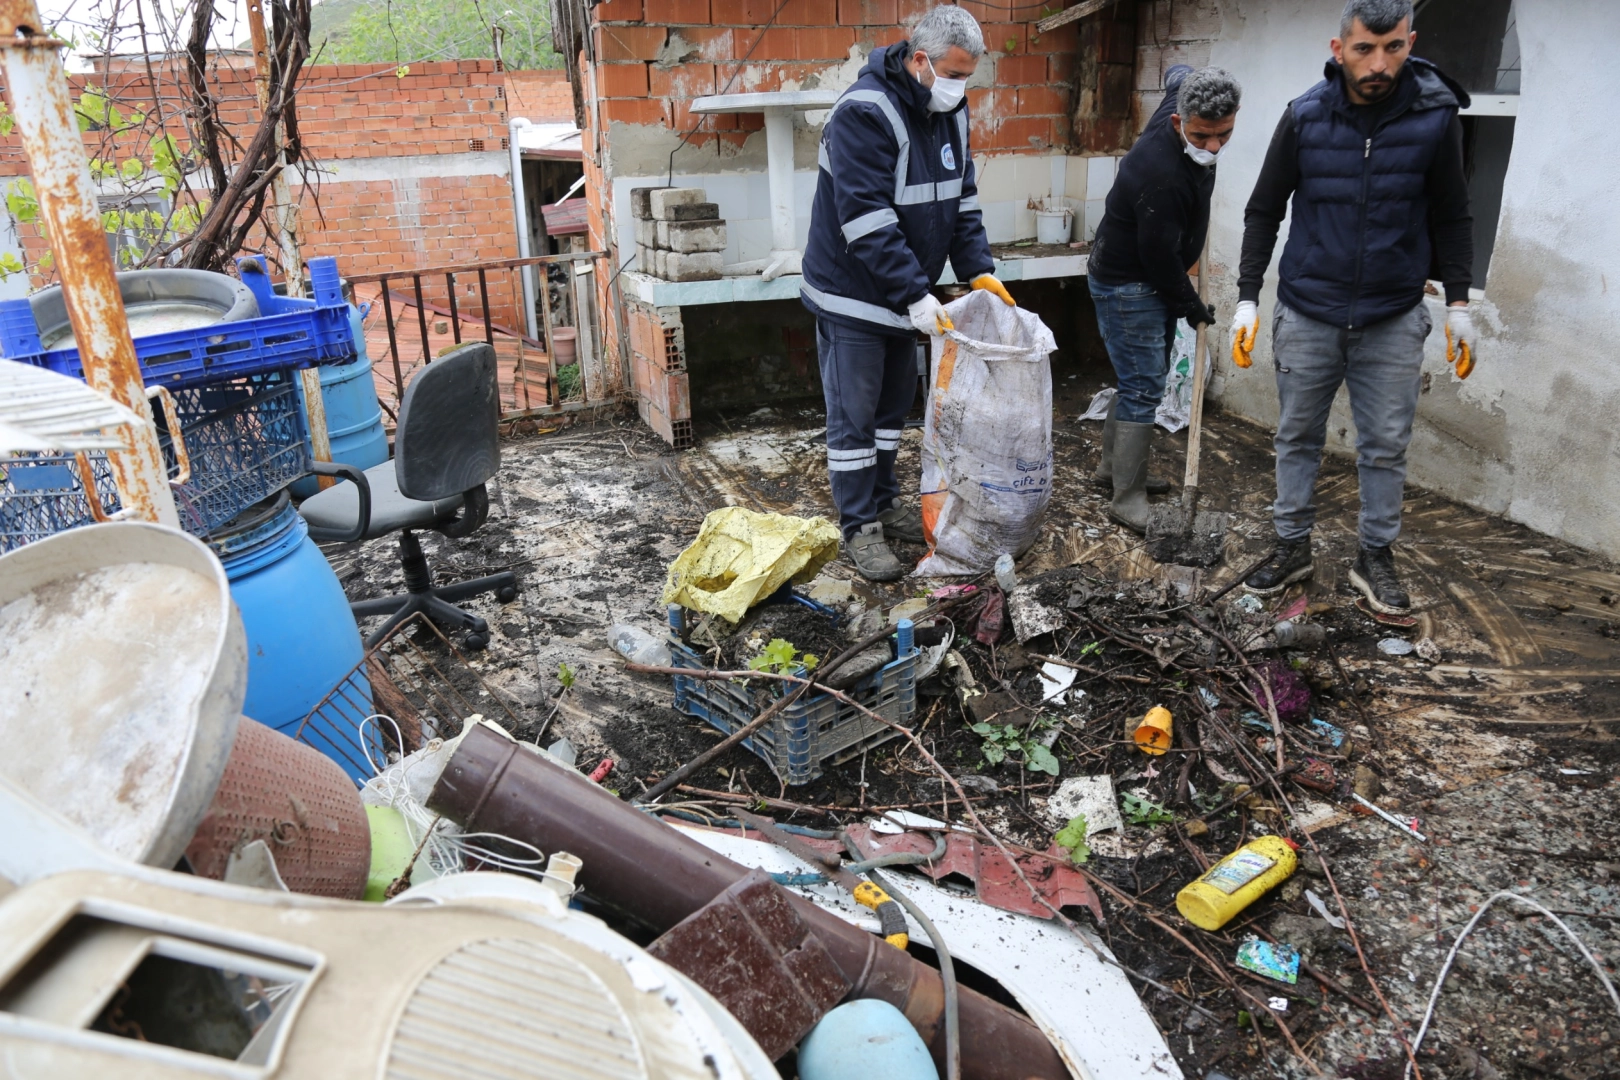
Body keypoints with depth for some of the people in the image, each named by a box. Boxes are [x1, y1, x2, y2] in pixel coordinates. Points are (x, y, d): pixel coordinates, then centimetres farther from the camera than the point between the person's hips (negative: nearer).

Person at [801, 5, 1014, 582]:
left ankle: (884, 502, 33)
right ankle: (859, 527, 11)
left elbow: (962, 200, 9)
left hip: (904, 292, 8)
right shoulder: (864, 113, -22)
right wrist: (915, 295, -27)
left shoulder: (950, 111, 4)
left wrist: (978, 270, -4)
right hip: (851, 292, -8)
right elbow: (868, 223, -27)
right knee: (853, 415, 0)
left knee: (893, 403, 17)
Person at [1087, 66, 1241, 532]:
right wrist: (1194, 309, -8)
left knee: (1142, 379, 16)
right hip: (1126, 285, -10)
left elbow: (1178, 72, 21)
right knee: (1143, 388, -10)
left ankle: (1113, 465, 30)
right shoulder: (1162, 176, -31)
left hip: (1153, 281, 10)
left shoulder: (1180, 99, -4)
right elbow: (1160, 257, -23)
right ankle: (1127, 500, -5)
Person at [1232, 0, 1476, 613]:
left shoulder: (1435, 115, -5)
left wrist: (1458, 302, 2)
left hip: (1393, 319, 0)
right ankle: (1293, 547, 24)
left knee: (1385, 446, 7)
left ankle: (1375, 556, 22)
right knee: (1298, 437, 9)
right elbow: (1264, 212, 2)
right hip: (1307, 314, 0)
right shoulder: (1305, 117, -6)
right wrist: (1247, 298, -4)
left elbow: (1451, 216, 5)